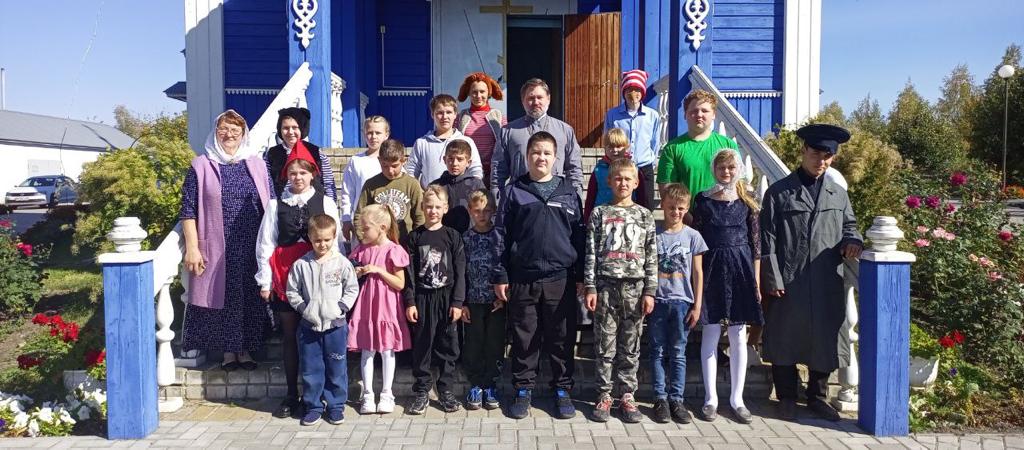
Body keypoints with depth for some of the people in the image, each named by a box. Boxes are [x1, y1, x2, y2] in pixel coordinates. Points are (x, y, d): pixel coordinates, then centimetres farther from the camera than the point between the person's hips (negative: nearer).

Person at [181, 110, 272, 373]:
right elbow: (188, 211, -1)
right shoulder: (201, 166, 3)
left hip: (252, 248, 2)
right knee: (222, 297, 2)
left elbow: (271, 205, 10)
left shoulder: (257, 165, 9)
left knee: (251, 298, 5)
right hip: (217, 249, -2)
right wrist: (192, 247, -8)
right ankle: (228, 350, 15)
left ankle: (246, 349, 18)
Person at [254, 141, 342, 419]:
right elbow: (265, 244, 6)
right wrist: (265, 281, 1)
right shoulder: (276, 205, 8)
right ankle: (292, 395, 18)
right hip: (285, 277, 1)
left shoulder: (325, 203, 5)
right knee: (289, 336, 7)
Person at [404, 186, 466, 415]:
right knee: (421, 345, 6)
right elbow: (409, 272, 1)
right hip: (422, 298, 0)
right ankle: (421, 391, 17)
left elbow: (460, 272, -1)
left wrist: (457, 302, -6)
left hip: (447, 297, 0)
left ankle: (445, 389, 19)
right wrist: (410, 302, -5)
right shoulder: (414, 237, 2)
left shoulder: (453, 236, 1)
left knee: (447, 345, 6)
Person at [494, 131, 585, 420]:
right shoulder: (514, 192, 4)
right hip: (522, 278, 0)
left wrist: (581, 276, 4)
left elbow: (579, 235, 8)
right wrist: (500, 276, -1)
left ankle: (562, 391, 22)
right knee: (524, 338, 8)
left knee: (561, 338, 8)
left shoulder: (568, 191, 7)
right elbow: (501, 235, 4)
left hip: (560, 278, 1)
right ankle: (523, 391, 22)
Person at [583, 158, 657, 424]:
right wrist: (590, 288, -5)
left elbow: (651, 257, 5)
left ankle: (627, 396, 16)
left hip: (635, 287, 1)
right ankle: (604, 395, 13)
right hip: (606, 285, -1)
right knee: (605, 345, 3)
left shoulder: (645, 216, 8)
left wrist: (650, 291, -1)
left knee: (630, 346, 6)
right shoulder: (599, 214, 5)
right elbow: (591, 253, 2)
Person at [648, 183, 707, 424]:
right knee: (658, 352, 5)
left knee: (678, 353, 6)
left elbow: (698, 273, 4)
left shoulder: (692, 236, 3)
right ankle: (660, 399, 13)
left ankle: (676, 399, 14)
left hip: (682, 302, 0)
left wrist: (697, 305, 0)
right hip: (657, 300, 0)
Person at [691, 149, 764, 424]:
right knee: (710, 336, 4)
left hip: (740, 270, 1)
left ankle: (737, 399, 17)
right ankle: (711, 398, 13)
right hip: (712, 269, -1)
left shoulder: (748, 204, 5)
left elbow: (756, 245, 5)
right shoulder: (703, 200, 2)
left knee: (739, 338, 6)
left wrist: (756, 282, 2)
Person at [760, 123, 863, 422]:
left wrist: (852, 241, -5)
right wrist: (772, 278, -10)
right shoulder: (779, 192, -1)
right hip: (788, 282, -3)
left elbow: (849, 226, 19)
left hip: (827, 283, 4)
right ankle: (786, 398, 21)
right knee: (785, 339, 6)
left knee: (825, 338, 11)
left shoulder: (838, 194, 11)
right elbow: (768, 239, -3)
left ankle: (817, 396, 28)